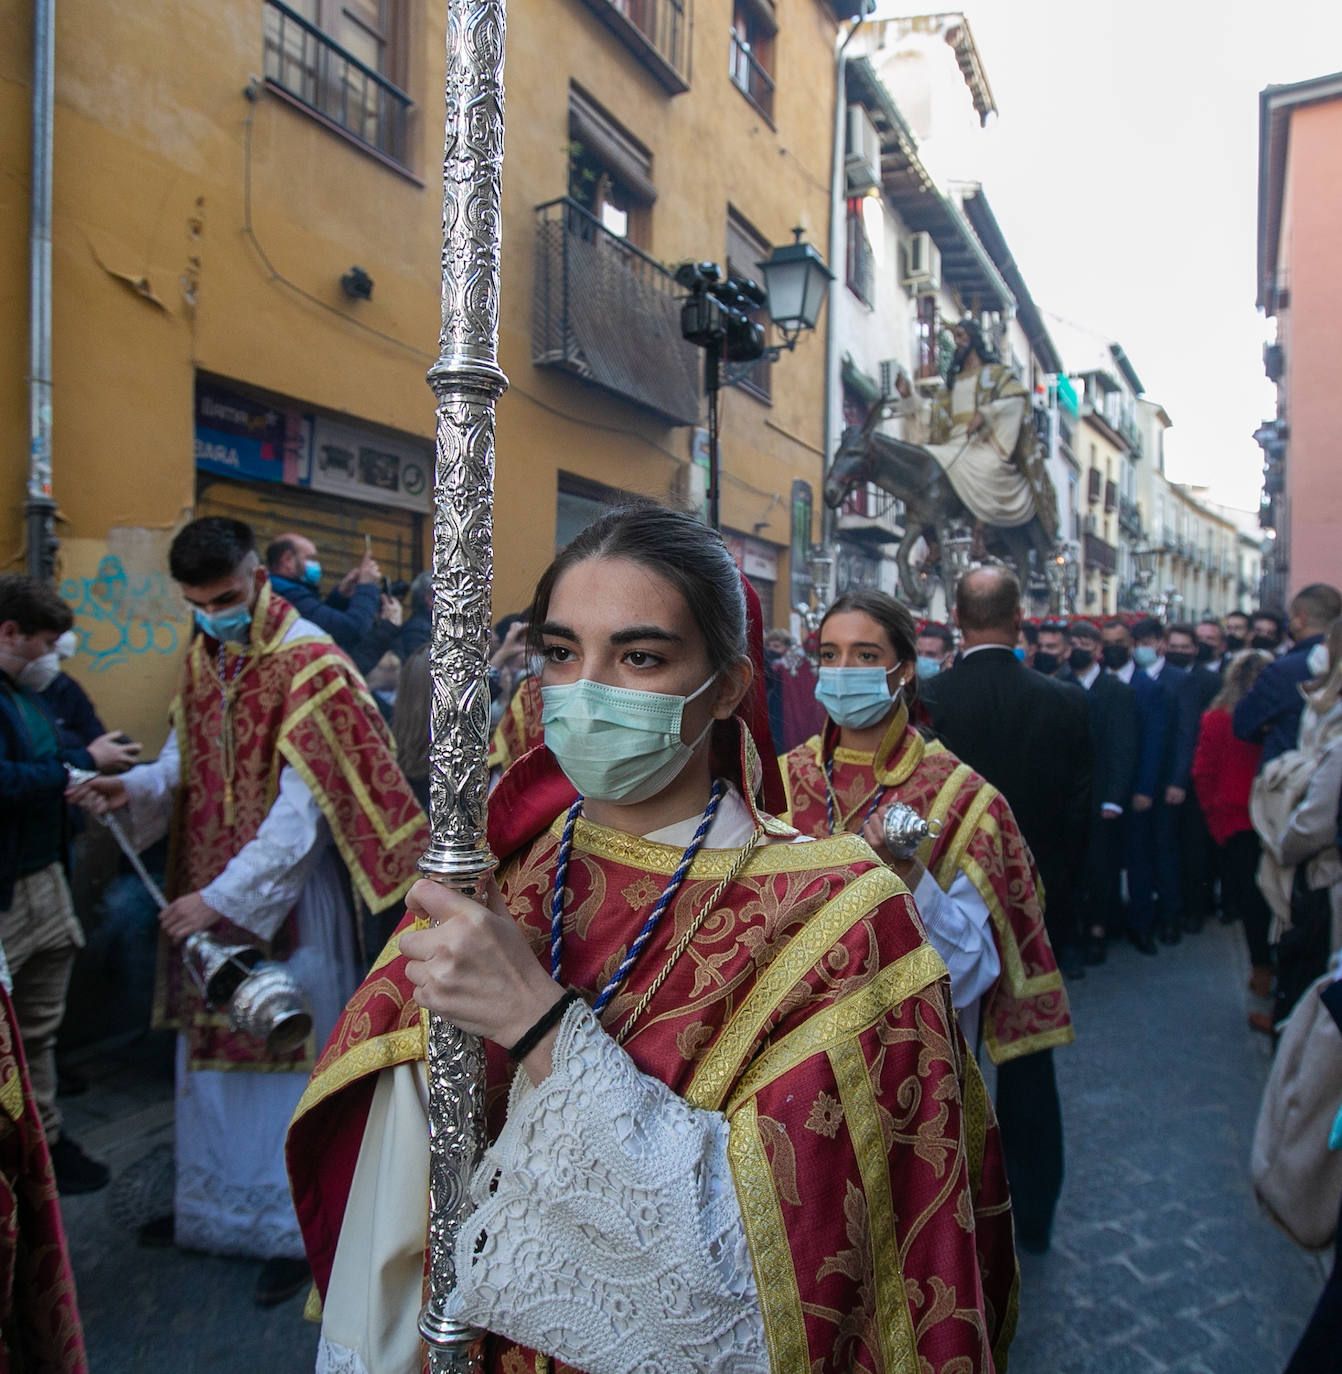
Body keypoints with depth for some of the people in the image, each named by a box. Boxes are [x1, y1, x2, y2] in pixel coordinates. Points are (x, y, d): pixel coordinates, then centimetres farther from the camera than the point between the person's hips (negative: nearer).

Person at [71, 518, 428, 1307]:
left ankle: (301, 1227, 26)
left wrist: (227, 896, -21)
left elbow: (303, 807, -21)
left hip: (289, 895, -7)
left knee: (293, 1057, 6)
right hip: (208, 894, 7)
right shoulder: (201, 655, 6)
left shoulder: (310, 664, -18)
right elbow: (188, 758, 12)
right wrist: (137, 788, -9)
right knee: (211, 1049, 20)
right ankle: (215, 1206, 41)